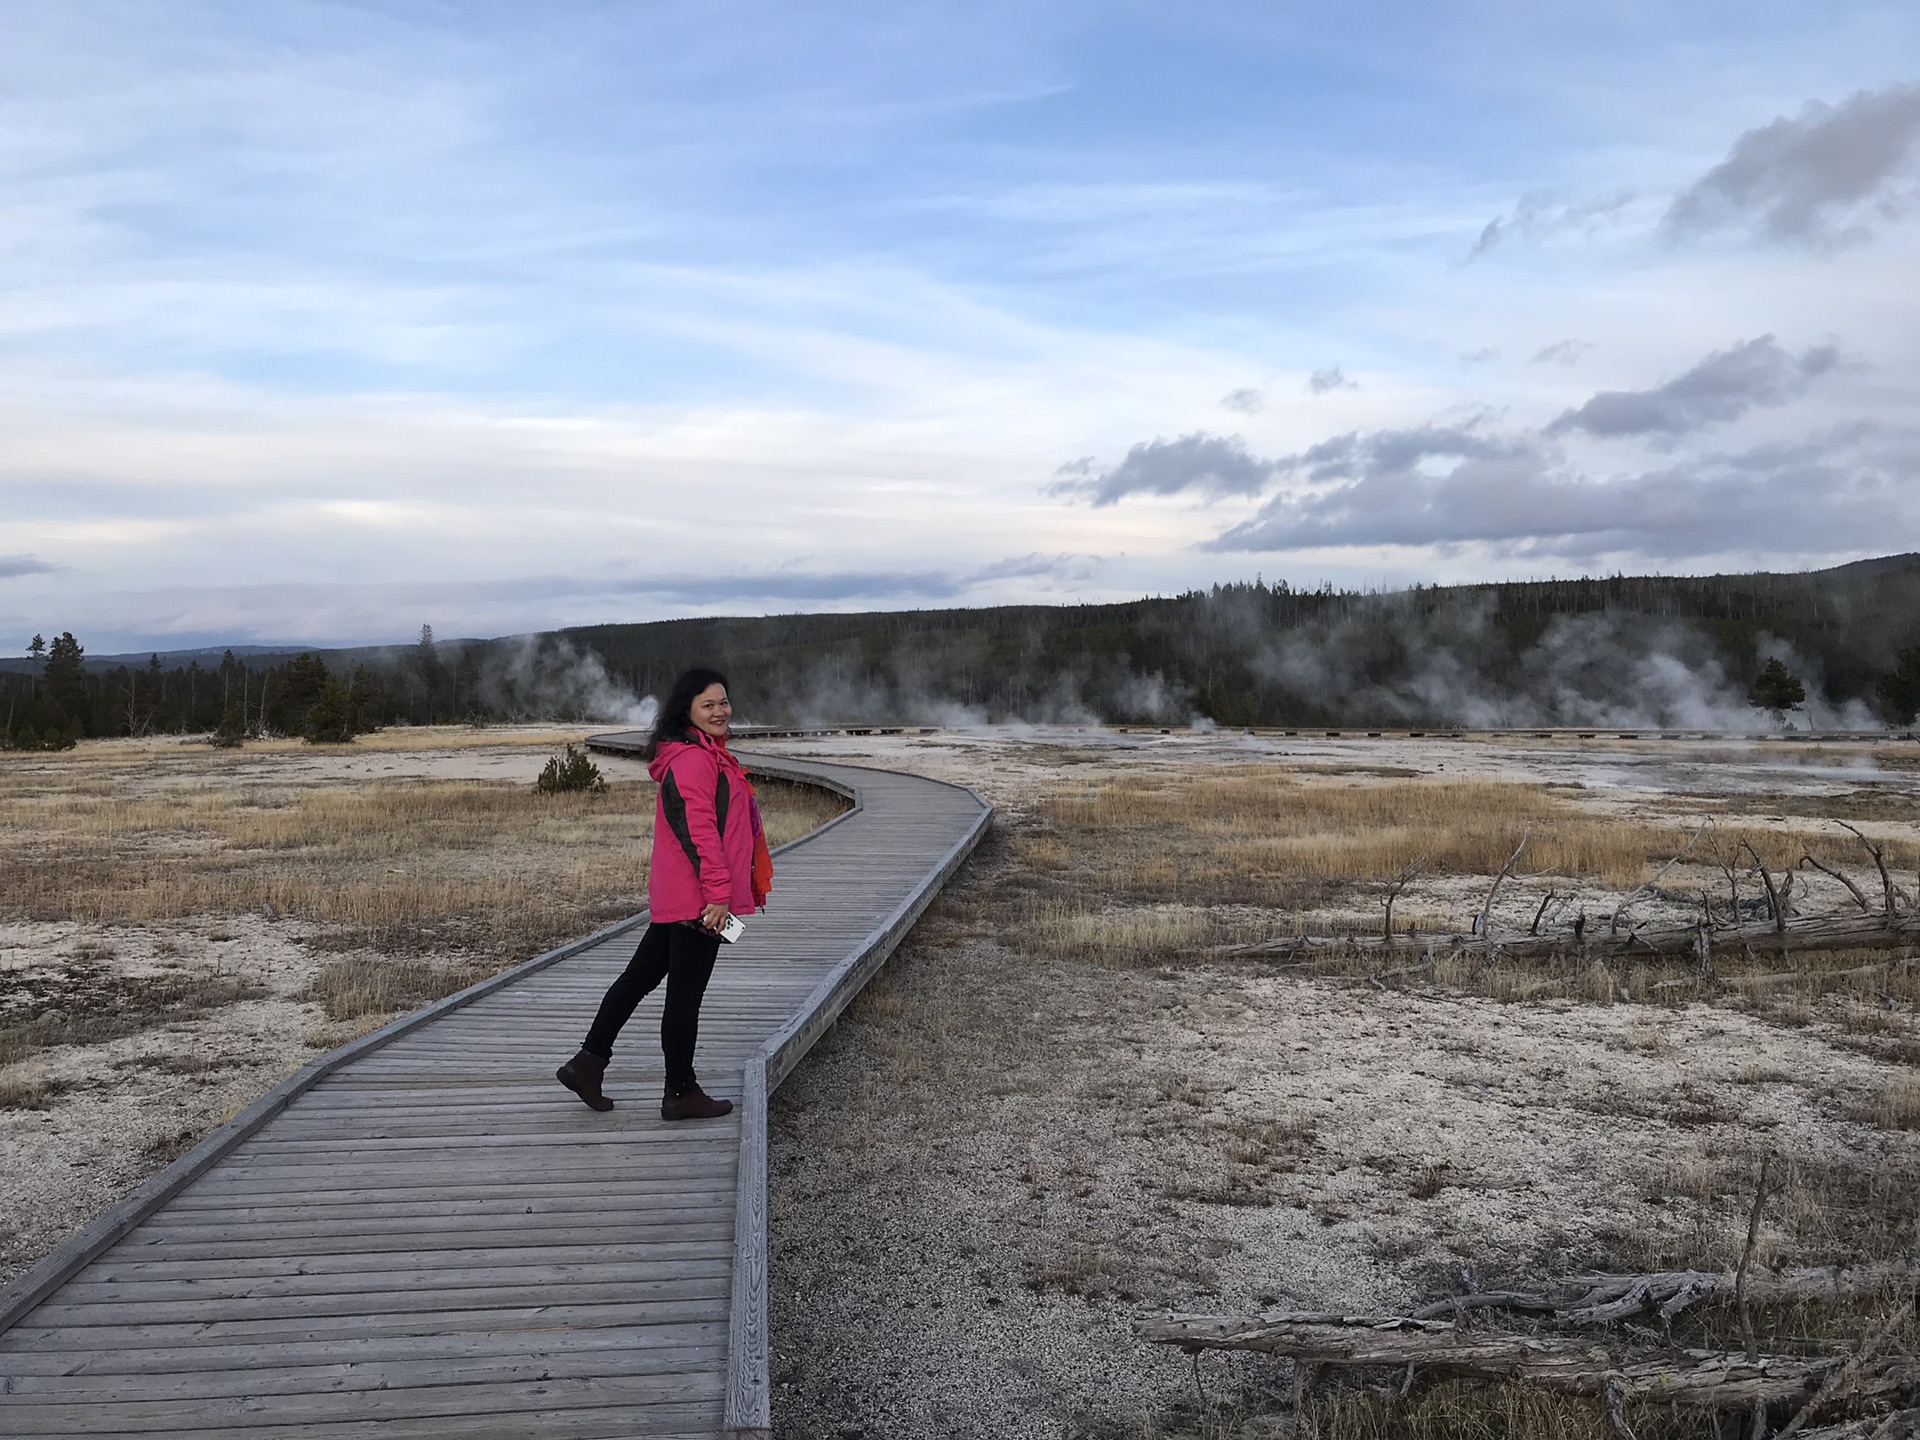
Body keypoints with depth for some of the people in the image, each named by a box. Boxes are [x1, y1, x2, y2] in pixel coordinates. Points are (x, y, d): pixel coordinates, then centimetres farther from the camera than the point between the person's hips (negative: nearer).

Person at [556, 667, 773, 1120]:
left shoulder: (709, 757, 19)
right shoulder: (693, 760, -16)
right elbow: (699, 830, -24)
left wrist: (721, 887, 30)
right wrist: (718, 892, -26)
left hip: (672, 897, 11)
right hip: (698, 900, -11)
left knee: (640, 977, 16)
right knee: (686, 993, 1)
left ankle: (588, 1062, 24)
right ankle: (681, 1092, 13)